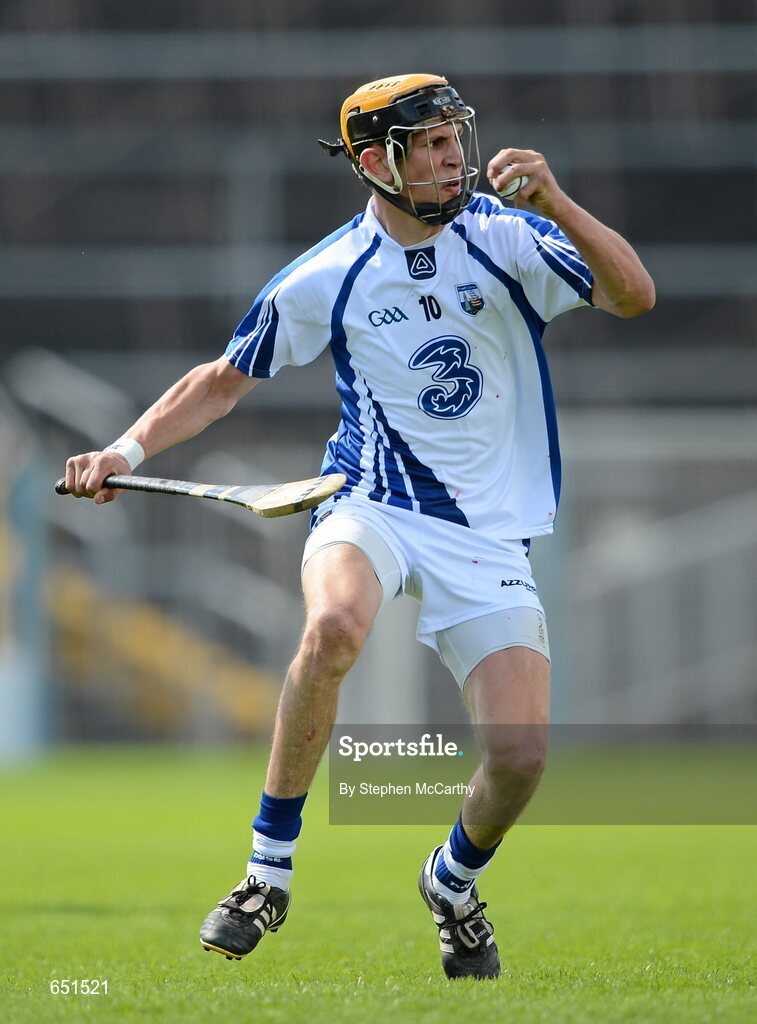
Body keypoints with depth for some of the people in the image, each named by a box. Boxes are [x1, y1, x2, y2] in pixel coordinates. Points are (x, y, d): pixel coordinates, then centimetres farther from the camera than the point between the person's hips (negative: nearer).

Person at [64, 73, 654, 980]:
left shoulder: (508, 240, -4)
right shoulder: (324, 280, -2)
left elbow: (634, 298, -17)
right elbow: (226, 379, 11)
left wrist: (554, 204, -30)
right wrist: (131, 448, -3)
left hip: (488, 531, 1)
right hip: (373, 506, -1)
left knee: (520, 755, -13)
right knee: (333, 628, -36)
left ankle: (454, 879, 23)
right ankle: (269, 871, -22)